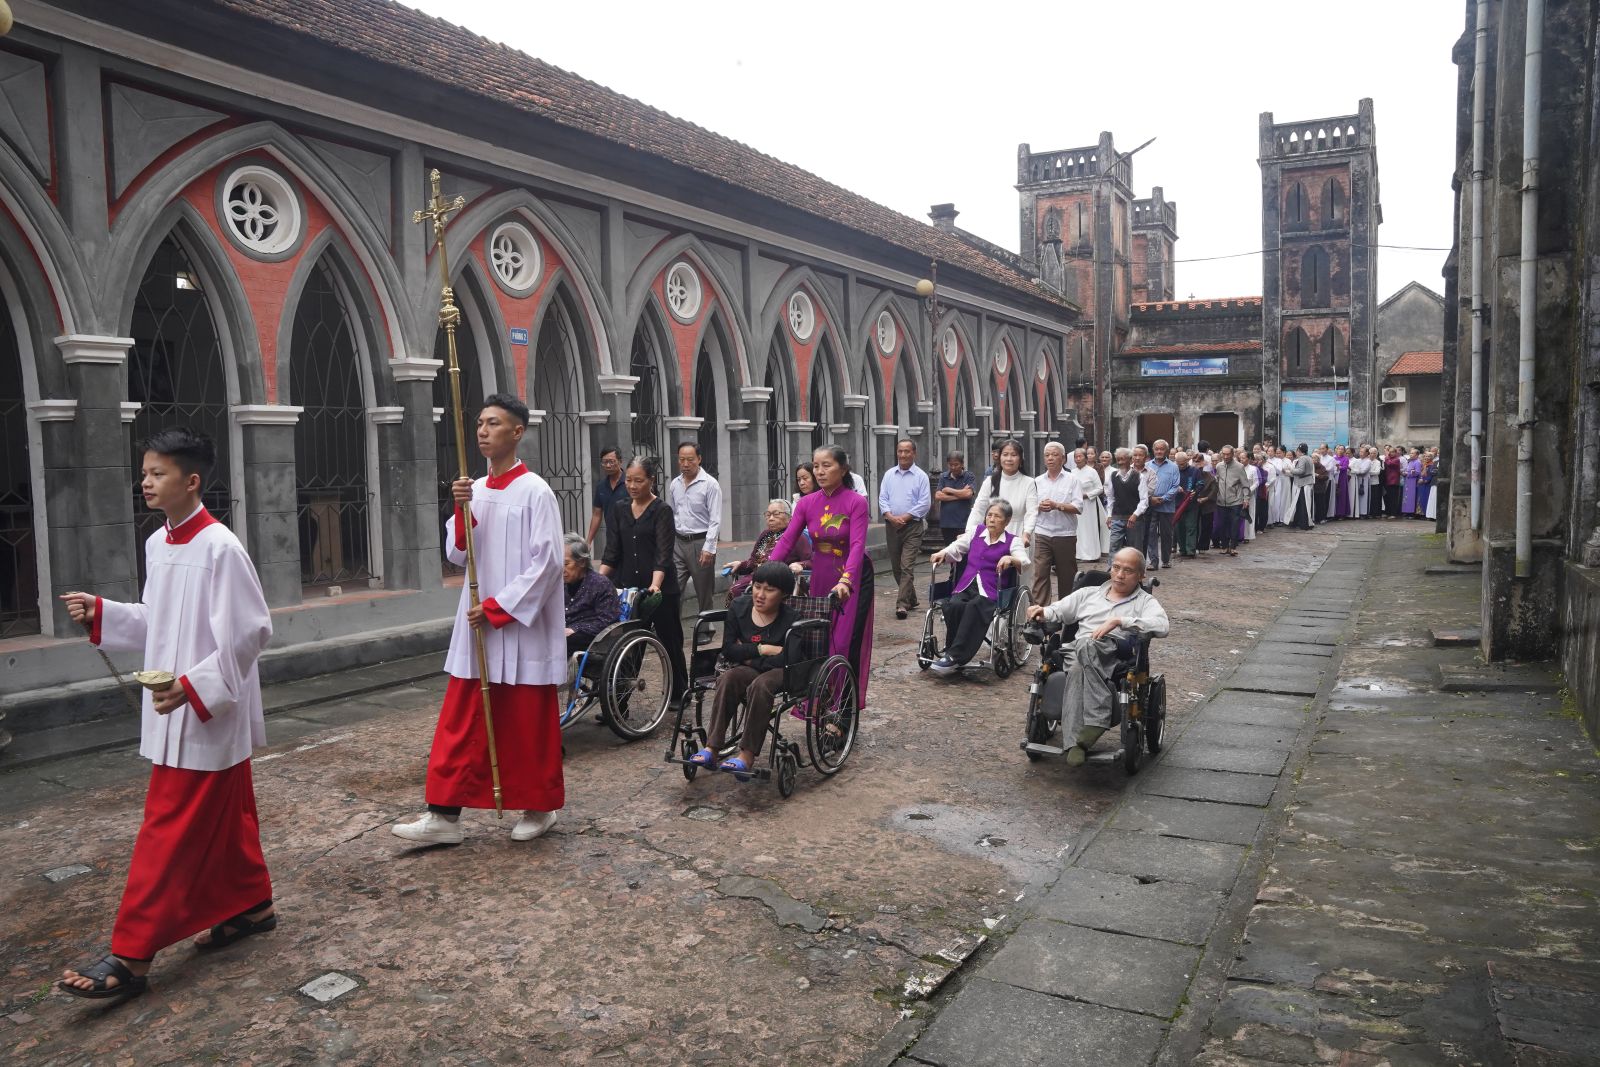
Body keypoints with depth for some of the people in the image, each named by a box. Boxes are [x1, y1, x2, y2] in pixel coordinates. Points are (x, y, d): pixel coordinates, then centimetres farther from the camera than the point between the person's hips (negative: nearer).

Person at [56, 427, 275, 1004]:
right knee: (224, 816, 18)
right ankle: (251, 904, 33)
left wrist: (193, 687, -23)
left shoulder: (220, 547, -19)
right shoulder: (157, 544, 7)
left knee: (170, 830, -3)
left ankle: (132, 956, 3)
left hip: (208, 716, -8)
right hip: (174, 711, 8)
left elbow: (251, 632, -19)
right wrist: (100, 612, 5)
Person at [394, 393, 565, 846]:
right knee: (461, 723, 7)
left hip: (522, 627, -6)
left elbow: (547, 562, -15)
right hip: (478, 625, 6)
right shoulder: (475, 490, 10)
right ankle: (445, 815, 13)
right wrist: (461, 511, -10)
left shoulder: (535, 492, -10)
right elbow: (458, 555, 8)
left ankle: (541, 807, 22)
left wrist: (497, 607, -16)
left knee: (529, 722, 5)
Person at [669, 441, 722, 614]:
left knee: (704, 595, 5)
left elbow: (715, 520, -12)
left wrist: (708, 548, -18)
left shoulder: (710, 484, -8)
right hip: (678, 543, 5)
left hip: (700, 543, -5)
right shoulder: (674, 484, 10)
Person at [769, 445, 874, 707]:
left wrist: (845, 580, -42)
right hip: (821, 578, 4)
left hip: (853, 578, -4)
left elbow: (857, 545, -27)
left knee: (847, 643, -3)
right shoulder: (807, 503, -2)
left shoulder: (856, 502, -16)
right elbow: (786, 540, -8)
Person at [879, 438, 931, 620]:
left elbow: (925, 503, -7)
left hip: (912, 526, -5)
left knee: (907, 566, -12)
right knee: (896, 566, 11)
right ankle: (911, 598, 26)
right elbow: (882, 498, 7)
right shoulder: (889, 474, 11)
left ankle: (902, 604, -15)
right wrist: (890, 516, -10)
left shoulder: (921, 476, -1)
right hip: (891, 526, 5)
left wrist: (905, 517, -13)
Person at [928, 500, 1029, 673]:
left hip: (990, 591, -3)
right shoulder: (976, 533, 20)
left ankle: (954, 657, -35)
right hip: (965, 587, 3)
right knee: (954, 605, -31)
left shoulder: (1012, 541, 8)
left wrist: (1010, 559, -27)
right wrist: (943, 553, 8)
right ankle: (951, 653, -23)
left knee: (974, 607, -36)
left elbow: (1025, 562, -6)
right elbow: (955, 549, 29)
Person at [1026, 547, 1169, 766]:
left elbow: (1161, 627, -2)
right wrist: (1043, 612, 5)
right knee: (1078, 669, -36)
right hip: (1077, 653, 3)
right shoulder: (1089, 594, 32)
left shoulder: (1145, 602, 19)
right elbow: (1058, 612, 30)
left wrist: (1118, 622, -11)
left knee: (1090, 647, -38)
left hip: (1117, 656, -3)